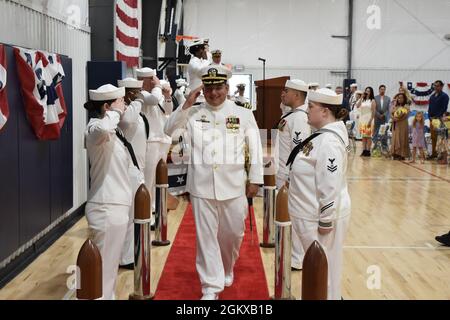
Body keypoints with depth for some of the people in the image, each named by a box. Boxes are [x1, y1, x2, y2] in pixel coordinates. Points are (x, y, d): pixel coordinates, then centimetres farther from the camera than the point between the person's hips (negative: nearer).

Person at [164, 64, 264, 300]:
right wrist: (186, 105, -10)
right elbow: (169, 130, -1)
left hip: (233, 185, 0)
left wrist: (255, 180, 3)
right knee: (206, 236, 3)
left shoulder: (243, 114, 1)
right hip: (202, 185, 0)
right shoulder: (194, 113, 3)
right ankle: (211, 287, 13)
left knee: (233, 233, 14)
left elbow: (255, 149, 4)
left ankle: (226, 269, 43)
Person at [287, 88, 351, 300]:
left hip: (320, 218, -10)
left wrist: (326, 221, -22)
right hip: (313, 215, 10)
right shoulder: (322, 135, 9)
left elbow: (330, 186, -25)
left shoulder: (328, 141, -22)